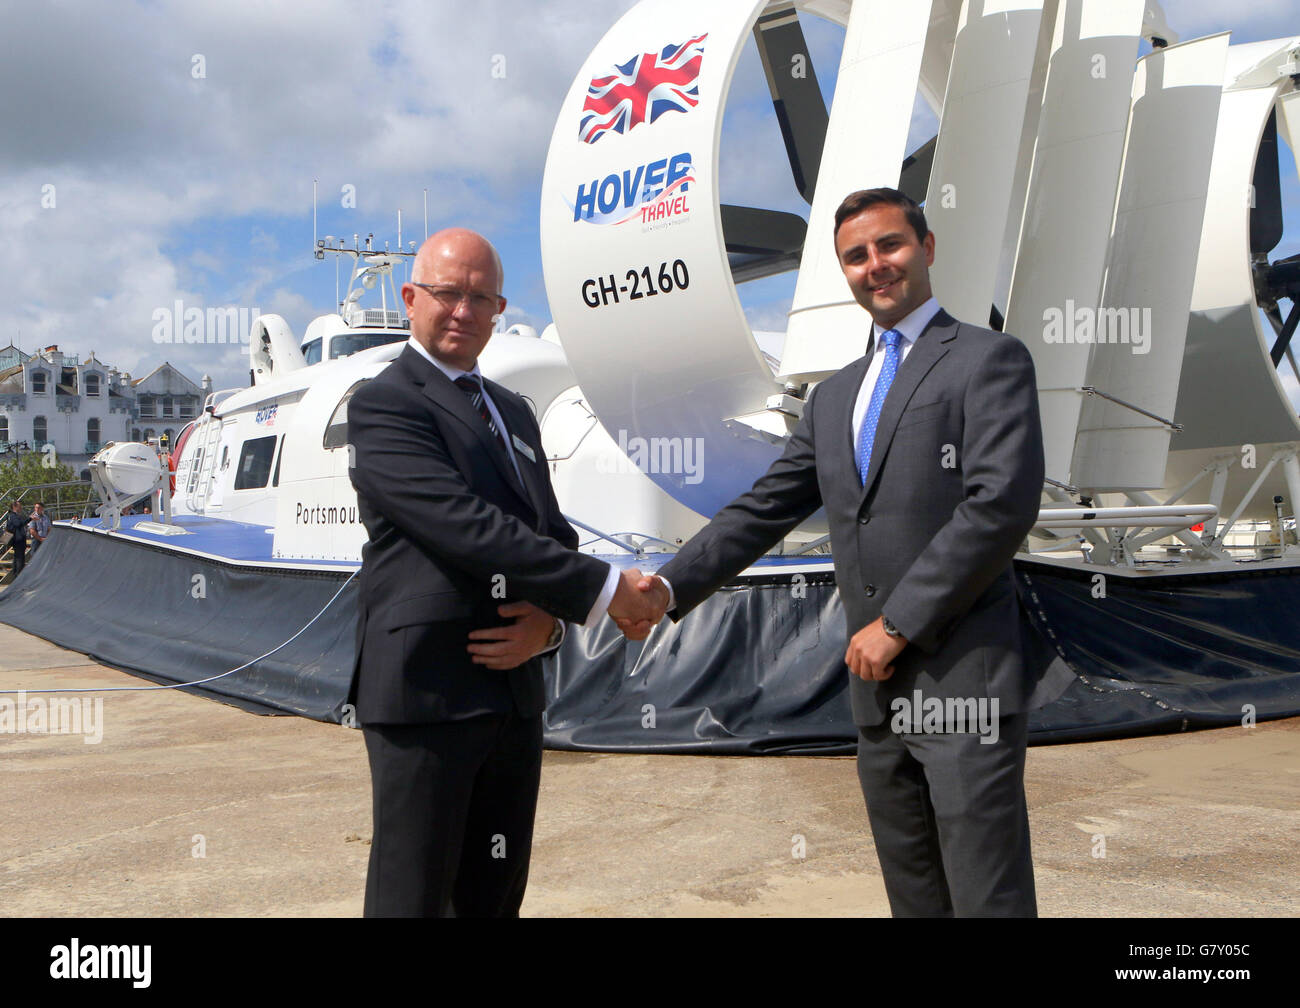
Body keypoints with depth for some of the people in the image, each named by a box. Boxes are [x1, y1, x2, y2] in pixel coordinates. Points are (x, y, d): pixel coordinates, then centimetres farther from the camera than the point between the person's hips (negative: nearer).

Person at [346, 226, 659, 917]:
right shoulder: (383, 406, -7)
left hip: (515, 696, 8)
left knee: (495, 897, 15)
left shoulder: (513, 413, 19)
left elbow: (553, 534, 16)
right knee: (414, 897, 0)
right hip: (426, 696, -8)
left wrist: (549, 622, -6)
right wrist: (602, 588, -16)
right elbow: (467, 528, -19)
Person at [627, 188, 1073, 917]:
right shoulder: (835, 396, 19)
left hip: (966, 682, -7)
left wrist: (899, 624, -15)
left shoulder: (989, 359, -3)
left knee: (990, 900, -3)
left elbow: (1002, 506, -15)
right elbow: (765, 510, 17)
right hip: (880, 691, 7)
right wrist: (672, 586, 5)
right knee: (916, 898, 15)